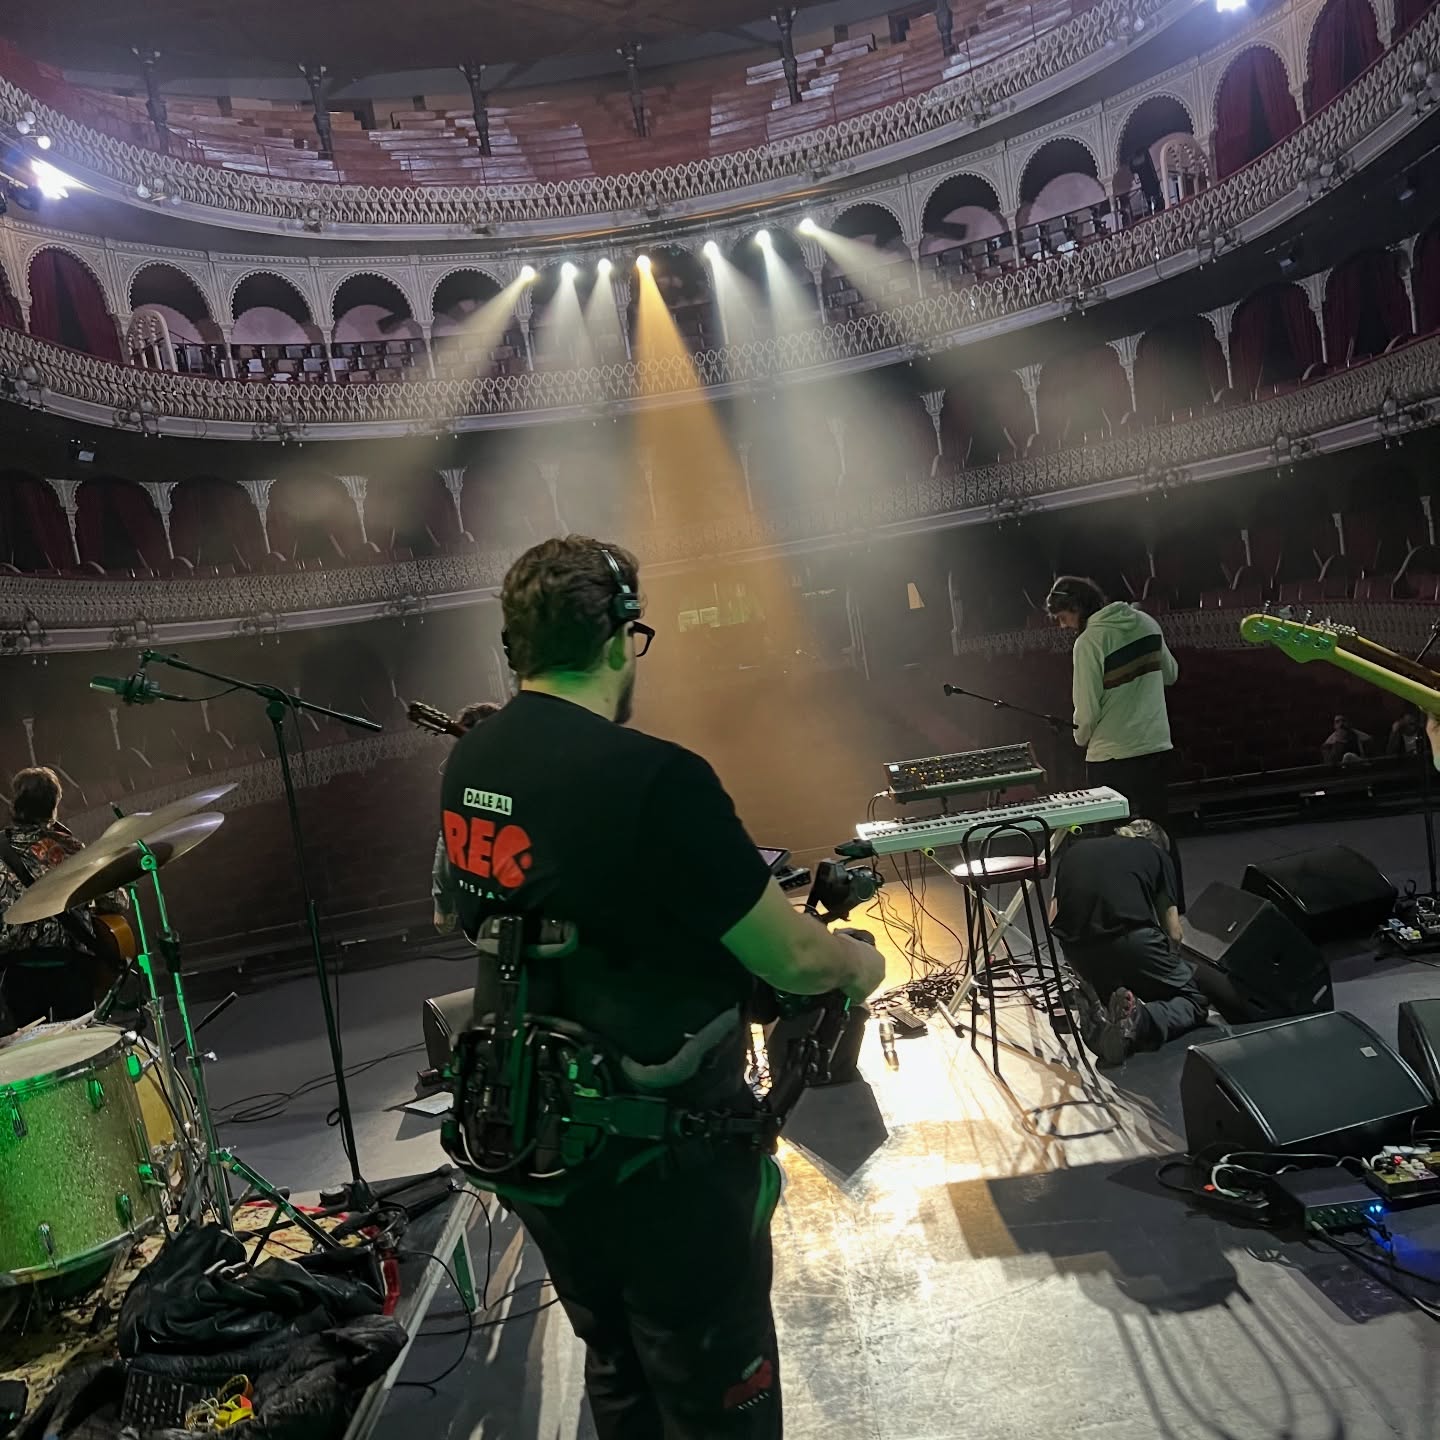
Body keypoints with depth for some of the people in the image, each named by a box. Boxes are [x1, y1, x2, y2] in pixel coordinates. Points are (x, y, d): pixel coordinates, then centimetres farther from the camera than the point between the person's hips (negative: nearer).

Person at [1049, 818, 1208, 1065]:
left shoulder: (1073, 852, 27)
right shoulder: (1156, 853, 20)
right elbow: (1173, 933, 20)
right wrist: (1169, 965, 41)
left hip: (1076, 951, 4)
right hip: (1130, 939, -3)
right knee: (1194, 1001, 15)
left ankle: (1098, 1016, -5)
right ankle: (1140, 1021, -15)